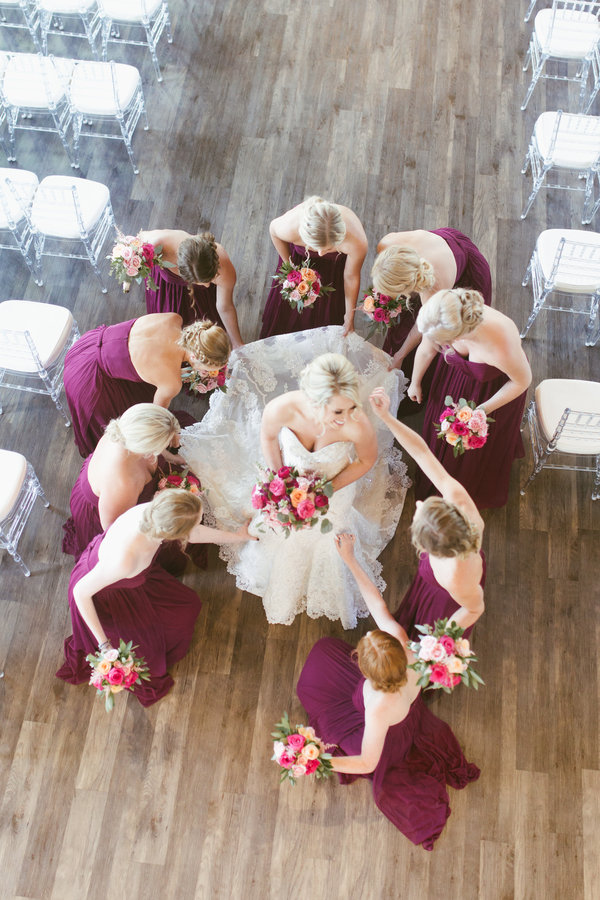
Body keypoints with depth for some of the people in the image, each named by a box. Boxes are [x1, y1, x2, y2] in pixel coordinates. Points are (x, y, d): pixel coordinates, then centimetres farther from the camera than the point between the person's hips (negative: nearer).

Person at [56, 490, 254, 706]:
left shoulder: (153, 511, -30)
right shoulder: (125, 559, -47)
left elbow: (190, 533, -7)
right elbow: (81, 591, -31)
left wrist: (235, 536, 5)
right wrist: (105, 645, -26)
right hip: (99, 592, -6)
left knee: (189, 606, 14)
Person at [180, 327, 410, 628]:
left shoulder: (359, 425, -43)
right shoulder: (281, 408, -40)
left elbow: (367, 461, -18)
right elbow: (268, 437, -14)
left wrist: (328, 490, -20)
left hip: (336, 484, -1)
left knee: (325, 540, 26)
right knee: (283, 534, 28)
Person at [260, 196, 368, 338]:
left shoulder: (357, 242, -47)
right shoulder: (290, 228, -46)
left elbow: (351, 277, -24)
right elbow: (273, 229, -17)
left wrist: (350, 317, -9)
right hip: (299, 252, 1)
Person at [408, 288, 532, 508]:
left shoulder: (501, 346, -48)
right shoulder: (439, 319, -35)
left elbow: (523, 381, -25)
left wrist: (484, 410, -21)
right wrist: (415, 382, 7)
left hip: (497, 385, -3)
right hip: (455, 374, 3)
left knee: (483, 443, 23)